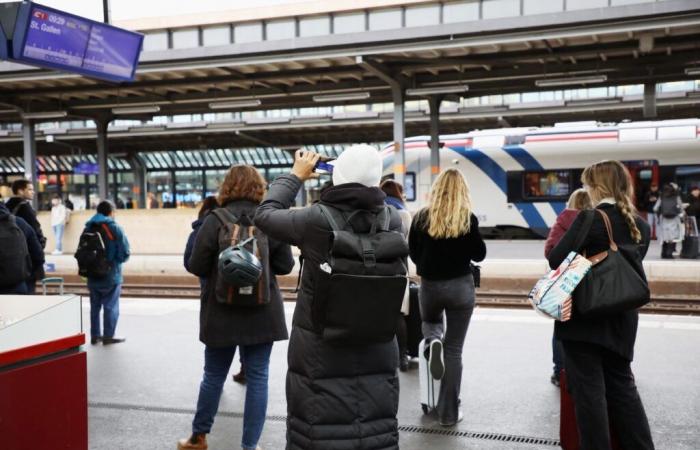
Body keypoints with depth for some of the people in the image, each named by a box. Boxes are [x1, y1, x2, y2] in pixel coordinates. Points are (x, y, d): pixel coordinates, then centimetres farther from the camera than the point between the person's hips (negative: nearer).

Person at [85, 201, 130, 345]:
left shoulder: (88, 228, 5)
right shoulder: (114, 228, -12)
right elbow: (124, 253, -15)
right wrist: (117, 259, 5)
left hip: (93, 276, 5)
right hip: (111, 275, -5)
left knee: (95, 306, 15)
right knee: (111, 306, 3)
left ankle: (95, 335, 20)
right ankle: (108, 336, 6)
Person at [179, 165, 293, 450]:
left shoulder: (214, 220, -9)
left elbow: (197, 266, -8)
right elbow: (285, 266, -2)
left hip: (222, 312, 0)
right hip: (262, 312, 0)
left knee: (214, 375, 14)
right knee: (257, 377, 7)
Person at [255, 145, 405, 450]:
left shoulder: (314, 219, -14)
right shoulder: (392, 220, -6)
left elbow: (265, 214, 4)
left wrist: (296, 176, 15)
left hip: (320, 350, -2)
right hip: (376, 350, 3)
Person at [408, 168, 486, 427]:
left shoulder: (422, 217, -4)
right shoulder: (468, 218, -10)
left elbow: (413, 253, 5)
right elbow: (479, 254, -3)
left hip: (429, 286, 2)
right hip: (461, 286, -1)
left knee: (430, 323, 33)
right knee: (454, 350, 6)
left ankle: (433, 341, -4)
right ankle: (448, 413, 8)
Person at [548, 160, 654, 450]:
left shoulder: (591, 219, -14)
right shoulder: (641, 226, 6)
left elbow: (555, 259, -17)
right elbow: (632, 266, 12)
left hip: (584, 317, -6)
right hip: (621, 320, 7)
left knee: (588, 390, 2)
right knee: (622, 386, 18)